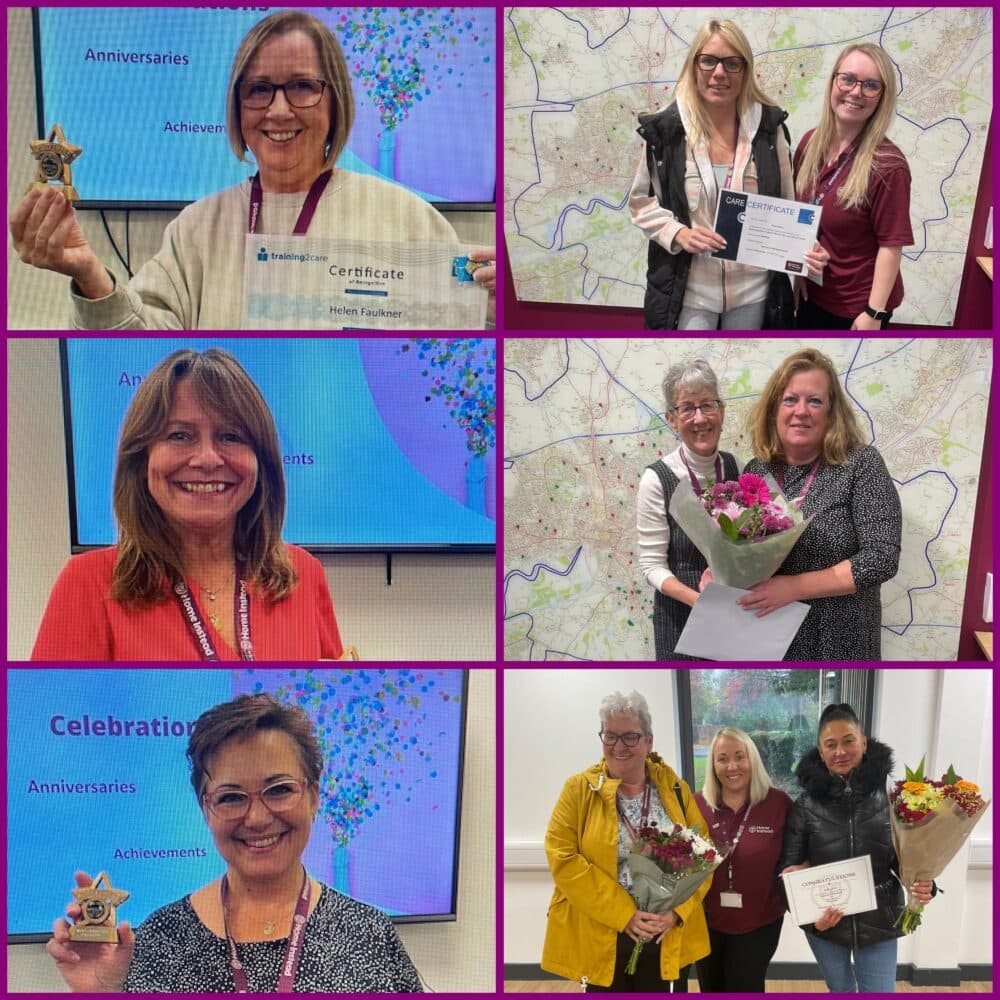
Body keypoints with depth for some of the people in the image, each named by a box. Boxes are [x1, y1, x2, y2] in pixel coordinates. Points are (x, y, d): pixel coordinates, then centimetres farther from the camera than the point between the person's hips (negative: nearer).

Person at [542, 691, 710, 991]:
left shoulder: (675, 789, 3)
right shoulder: (579, 789, -3)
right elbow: (563, 859, -11)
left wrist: (676, 911, -12)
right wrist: (622, 914, -16)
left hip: (669, 939, 2)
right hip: (601, 940, -1)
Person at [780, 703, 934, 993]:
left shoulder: (889, 796, -8)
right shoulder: (806, 805, -8)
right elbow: (790, 867, -4)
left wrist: (923, 884, -22)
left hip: (878, 922, -1)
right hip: (825, 922, 1)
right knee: (841, 991, 19)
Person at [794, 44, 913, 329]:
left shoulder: (887, 165, -21)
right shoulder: (810, 142, -4)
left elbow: (891, 245, -19)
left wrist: (874, 313, -19)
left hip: (857, 305, -6)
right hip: (811, 293, 6)